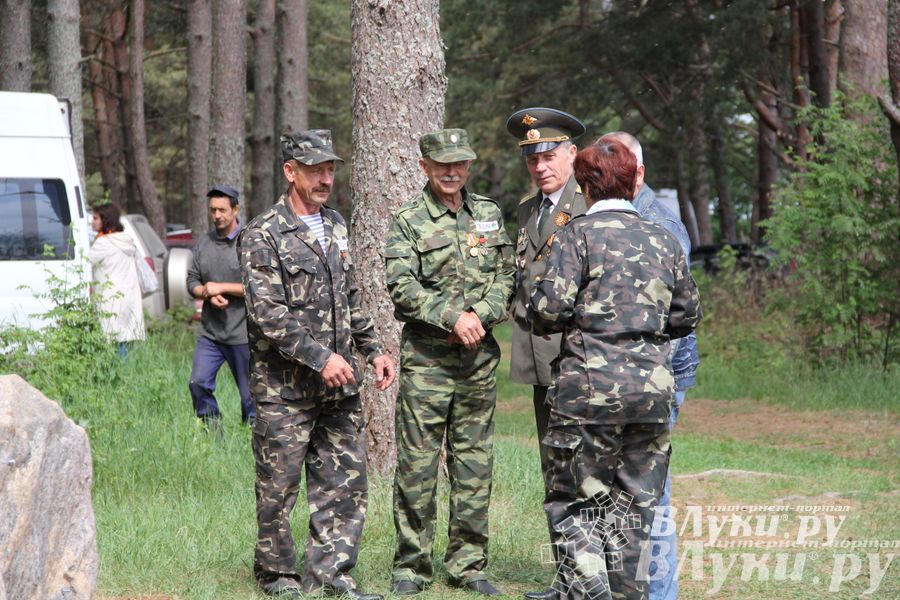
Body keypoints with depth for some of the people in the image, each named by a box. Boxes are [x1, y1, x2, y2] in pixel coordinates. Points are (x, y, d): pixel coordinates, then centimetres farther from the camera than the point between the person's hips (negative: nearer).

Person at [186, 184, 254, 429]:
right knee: (198, 383, -6)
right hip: (210, 333, 5)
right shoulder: (204, 243, 11)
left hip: (243, 334, -5)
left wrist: (221, 288, -14)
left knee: (250, 393, 2)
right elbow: (192, 281, 13)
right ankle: (212, 429, 9)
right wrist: (209, 295, -9)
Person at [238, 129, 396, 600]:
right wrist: (321, 357, -22)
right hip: (284, 388, -7)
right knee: (279, 486, 2)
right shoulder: (262, 236, -10)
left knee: (346, 481, 6)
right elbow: (267, 315, -18)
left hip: (339, 385, 7)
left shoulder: (336, 226, 13)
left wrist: (373, 349, 13)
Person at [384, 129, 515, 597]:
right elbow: (402, 287, -11)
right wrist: (453, 317, -18)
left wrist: (479, 316, -9)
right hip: (426, 357, -4)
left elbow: (506, 275, 7)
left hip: (480, 355, 4)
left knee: (474, 461, 7)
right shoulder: (409, 221, -2)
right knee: (417, 463, -3)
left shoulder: (488, 214, 12)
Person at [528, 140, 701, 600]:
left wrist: (549, 325, 9)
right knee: (633, 505, 12)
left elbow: (548, 306, -13)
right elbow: (687, 315, 16)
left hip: (591, 386, -4)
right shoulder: (664, 241, 10)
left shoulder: (578, 234, -5)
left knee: (571, 497, 6)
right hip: (653, 385, 4)